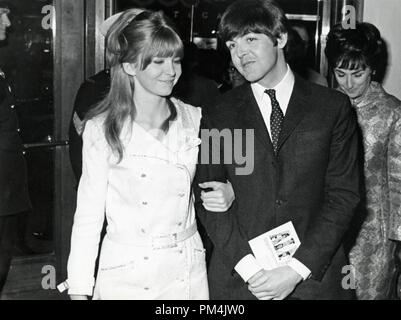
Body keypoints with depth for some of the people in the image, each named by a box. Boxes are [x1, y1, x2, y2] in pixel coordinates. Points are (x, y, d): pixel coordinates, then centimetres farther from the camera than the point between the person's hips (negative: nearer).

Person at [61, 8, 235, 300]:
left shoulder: (193, 119, 0)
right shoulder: (101, 129, -10)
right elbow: (88, 216, -7)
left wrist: (227, 195, -10)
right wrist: (79, 292, -10)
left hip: (189, 271, 3)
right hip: (128, 274, -3)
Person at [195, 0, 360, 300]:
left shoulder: (333, 107, -1)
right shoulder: (219, 117, 3)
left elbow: (344, 194, -4)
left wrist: (297, 269, -13)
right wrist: (248, 267, -13)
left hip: (315, 276, -1)